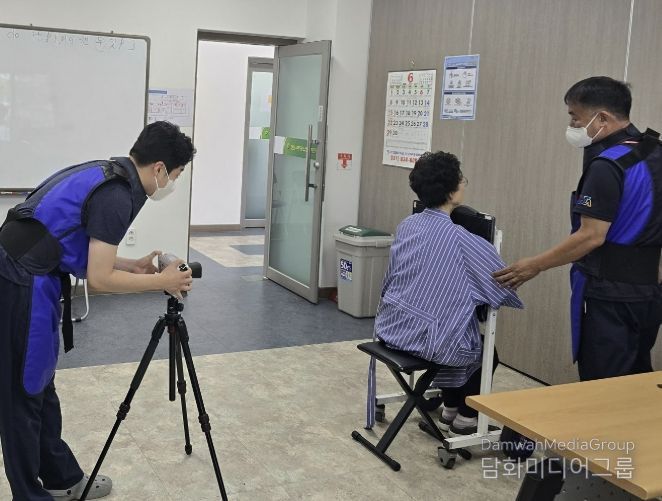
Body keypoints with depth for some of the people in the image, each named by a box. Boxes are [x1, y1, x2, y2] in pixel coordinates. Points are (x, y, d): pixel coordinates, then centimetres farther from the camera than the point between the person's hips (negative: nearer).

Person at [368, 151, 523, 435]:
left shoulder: (406, 225, 2)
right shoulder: (460, 238, -18)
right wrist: (513, 298, 16)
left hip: (392, 327, 7)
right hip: (426, 337, -7)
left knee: (464, 338, 33)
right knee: (486, 351, 22)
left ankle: (449, 410, 40)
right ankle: (466, 418, 29)